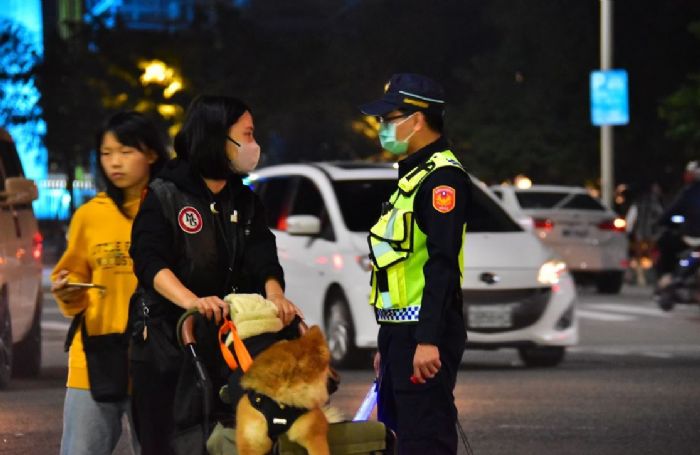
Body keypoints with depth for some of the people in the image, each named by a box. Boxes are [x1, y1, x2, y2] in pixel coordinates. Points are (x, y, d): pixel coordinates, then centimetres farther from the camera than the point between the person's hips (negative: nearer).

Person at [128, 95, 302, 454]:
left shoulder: (246, 202, 14)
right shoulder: (165, 196, -3)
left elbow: (262, 259, 0)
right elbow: (149, 262, -16)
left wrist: (274, 293, -24)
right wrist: (192, 300, -34)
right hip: (166, 343, -5)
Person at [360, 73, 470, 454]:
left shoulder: (442, 176, -12)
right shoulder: (412, 176, 21)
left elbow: (442, 265, -21)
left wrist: (428, 340, -27)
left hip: (423, 336, -11)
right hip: (400, 333, 11)